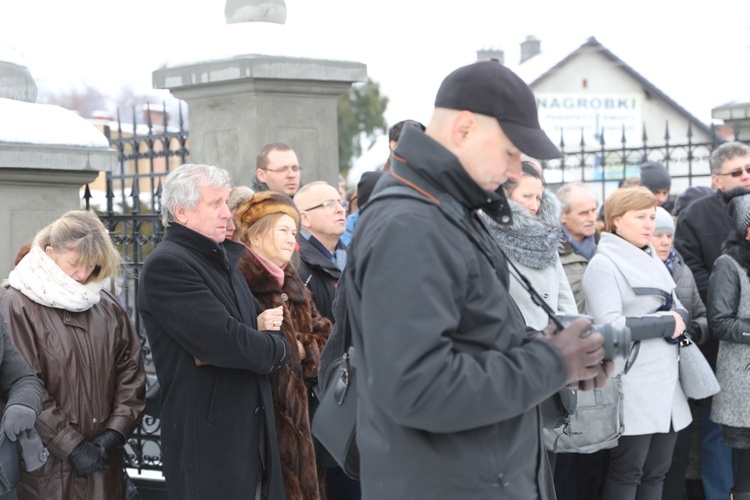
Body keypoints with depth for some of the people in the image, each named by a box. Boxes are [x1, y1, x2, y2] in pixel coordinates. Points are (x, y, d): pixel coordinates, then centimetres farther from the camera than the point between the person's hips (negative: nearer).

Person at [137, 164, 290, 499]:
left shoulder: (224, 259, 17)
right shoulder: (166, 265, -13)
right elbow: (226, 341, -22)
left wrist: (267, 329, -8)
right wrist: (274, 346, -3)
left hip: (253, 432, 8)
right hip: (207, 441, -8)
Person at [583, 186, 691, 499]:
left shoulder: (652, 260, 17)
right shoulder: (603, 263, -8)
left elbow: (679, 310, 15)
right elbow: (609, 326, -19)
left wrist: (678, 319, -8)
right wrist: (667, 322, -14)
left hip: (666, 385, 8)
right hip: (632, 390, -8)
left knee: (656, 473, 11)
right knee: (626, 474, -1)